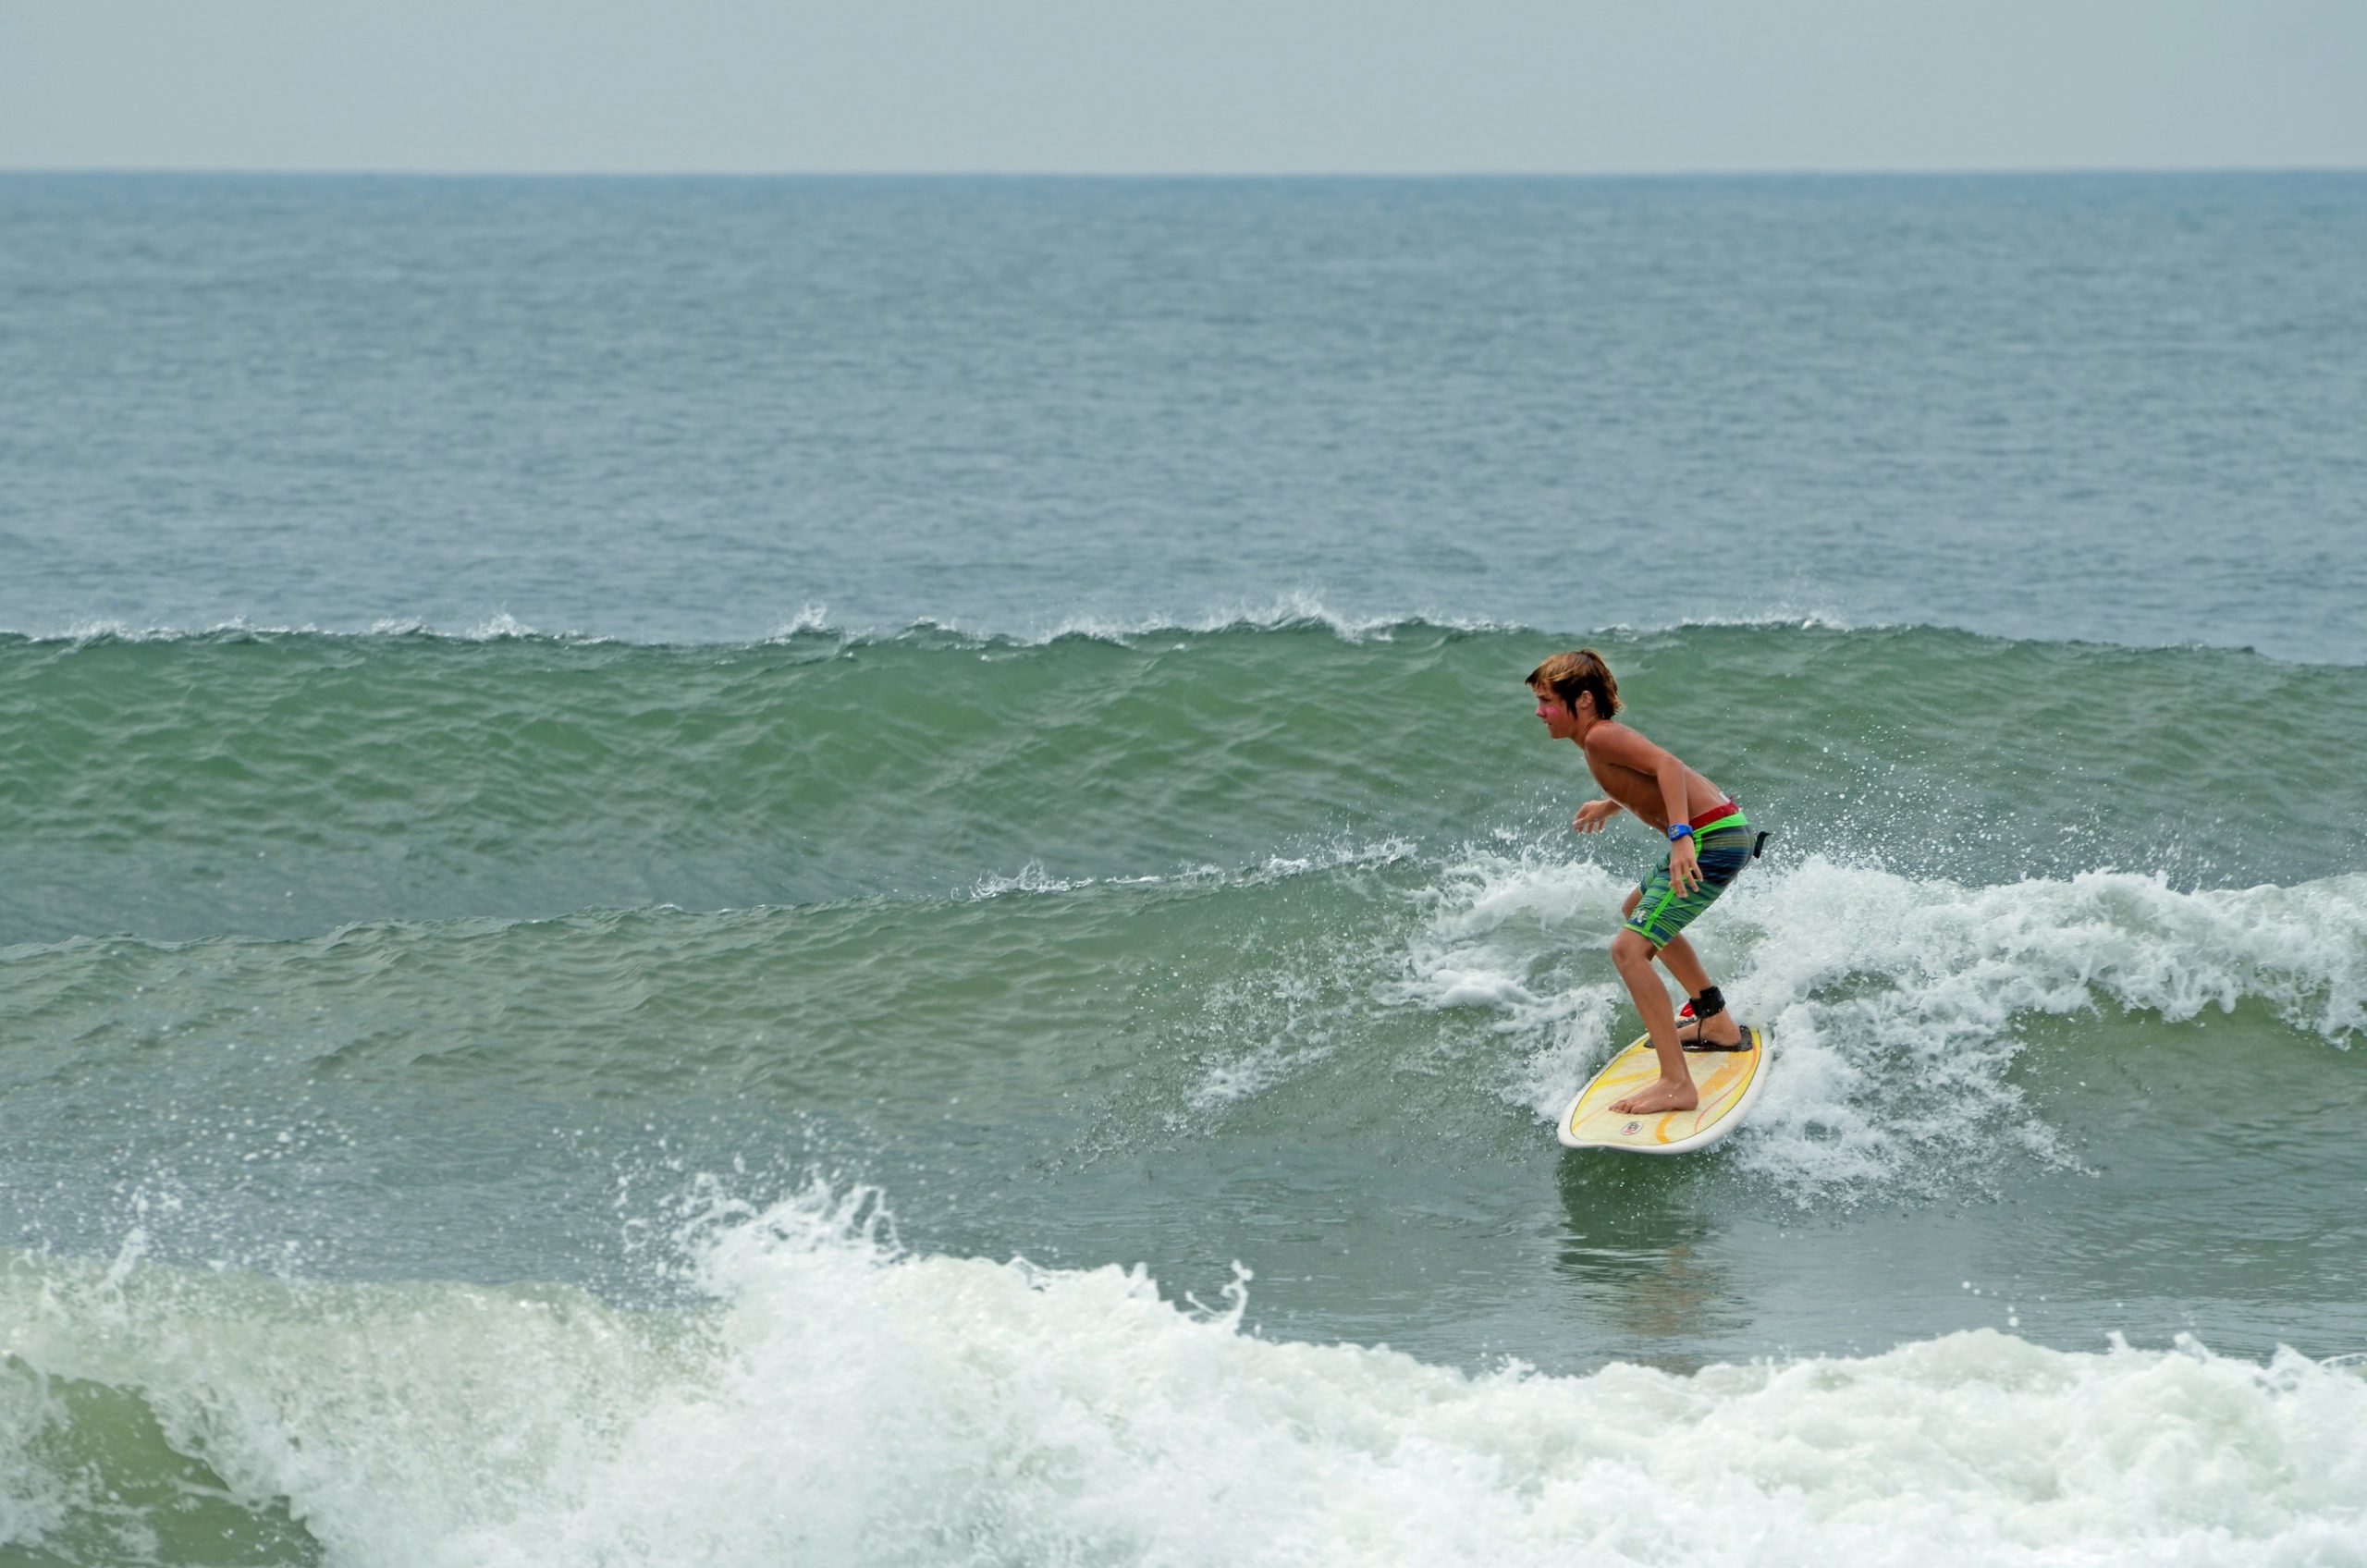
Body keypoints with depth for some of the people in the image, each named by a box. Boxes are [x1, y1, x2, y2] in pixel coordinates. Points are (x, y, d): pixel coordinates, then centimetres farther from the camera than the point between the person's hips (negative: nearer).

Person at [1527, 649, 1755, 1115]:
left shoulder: (1600, 736, -14)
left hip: (1712, 841, -11)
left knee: (1629, 949, -18)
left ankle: (1677, 1085, -24)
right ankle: (1718, 1024, 45)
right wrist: (1610, 806, 44)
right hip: (1721, 832, 11)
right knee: (1638, 912, 34)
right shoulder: (1607, 737, 13)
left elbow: (1666, 764, -28)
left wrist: (1680, 835, -38)